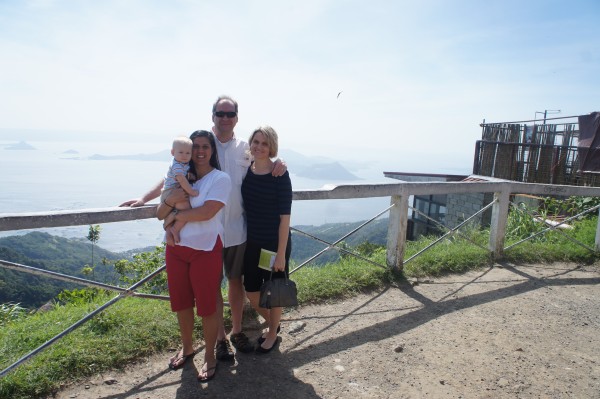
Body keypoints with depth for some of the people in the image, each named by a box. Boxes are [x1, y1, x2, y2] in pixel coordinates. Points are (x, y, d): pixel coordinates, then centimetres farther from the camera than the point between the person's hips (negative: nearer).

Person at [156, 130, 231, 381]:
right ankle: (187, 347, 40)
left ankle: (209, 356, 24)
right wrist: (171, 199, -17)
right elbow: (160, 214, 4)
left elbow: (207, 212, -21)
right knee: (181, 302, 17)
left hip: (205, 250, -5)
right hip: (176, 249, 5)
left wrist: (177, 216, -10)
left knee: (206, 305, 4)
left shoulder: (220, 178, -7)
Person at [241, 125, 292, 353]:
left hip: (275, 243, -5)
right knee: (251, 292, 15)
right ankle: (271, 323, 44)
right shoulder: (245, 170, 0)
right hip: (251, 242, 5)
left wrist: (281, 253, -14)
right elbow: (243, 207, 10)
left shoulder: (280, 175, -15)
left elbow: (285, 218, -14)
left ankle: (272, 334, 38)